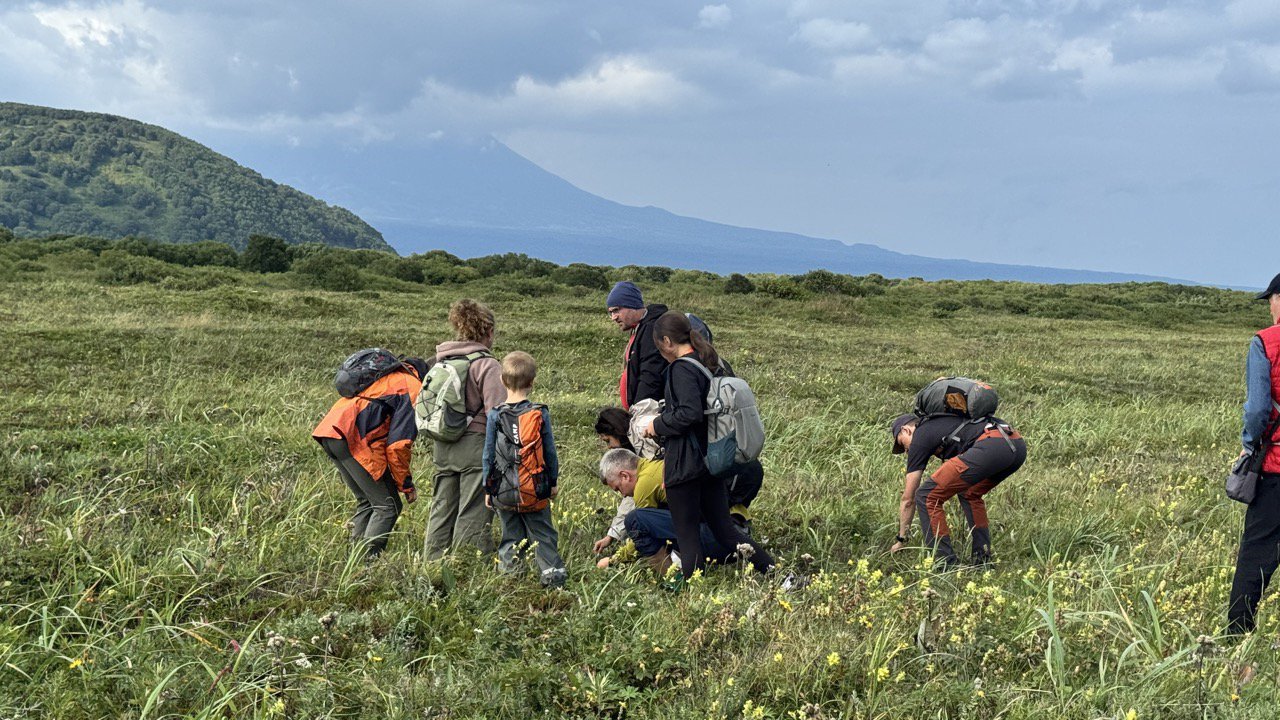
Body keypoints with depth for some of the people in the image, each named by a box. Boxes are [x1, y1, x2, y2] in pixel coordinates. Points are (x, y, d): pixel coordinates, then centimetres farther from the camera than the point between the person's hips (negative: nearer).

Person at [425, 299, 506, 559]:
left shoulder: (442, 361, 10)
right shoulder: (487, 365, -11)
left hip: (443, 448, 7)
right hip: (476, 447, -7)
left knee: (442, 513, 15)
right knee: (472, 518, -1)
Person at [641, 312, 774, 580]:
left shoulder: (682, 368, -16)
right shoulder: (711, 363, 12)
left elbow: (690, 414, -26)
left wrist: (658, 425, -12)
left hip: (684, 465, -9)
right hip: (712, 460, 9)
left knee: (687, 535, 1)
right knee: (724, 528, 14)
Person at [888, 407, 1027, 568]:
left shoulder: (920, 438, 16)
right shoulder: (941, 425, 37)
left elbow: (908, 499, 20)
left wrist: (901, 539, 28)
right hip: (1018, 445, 9)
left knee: (927, 497, 2)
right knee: (969, 494, 34)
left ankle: (946, 565, 3)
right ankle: (983, 559, 25)